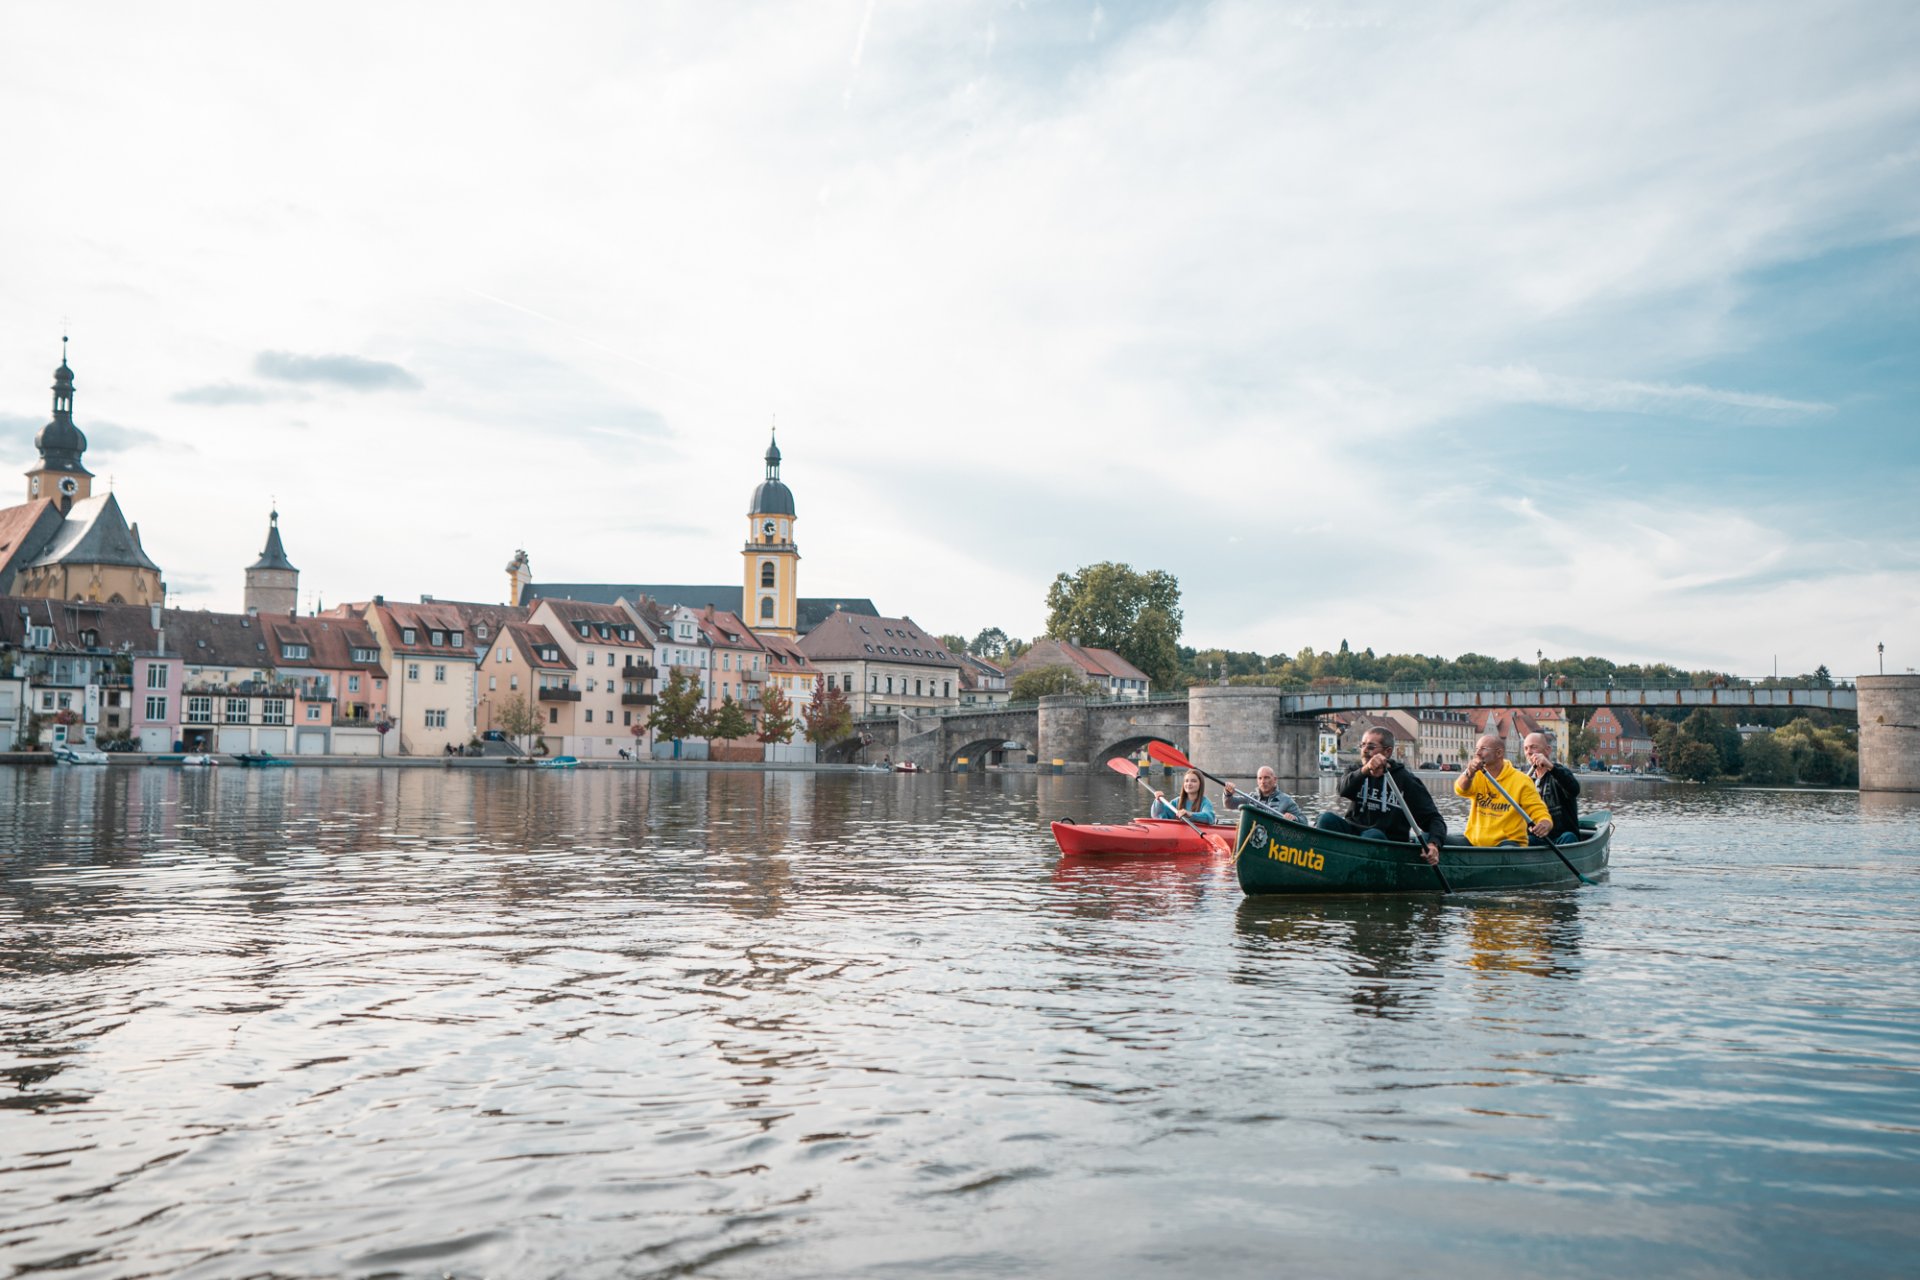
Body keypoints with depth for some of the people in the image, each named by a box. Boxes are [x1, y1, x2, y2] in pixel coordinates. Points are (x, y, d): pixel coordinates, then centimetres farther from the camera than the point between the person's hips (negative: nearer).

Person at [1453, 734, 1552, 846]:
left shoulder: (1521, 781, -2)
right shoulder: (1477, 775, 8)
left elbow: (1539, 812, -5)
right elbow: (1461, 790, -14)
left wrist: (1545, 825, -30)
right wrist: (1469, 773, -36)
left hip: (1508, 841, -3)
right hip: (1474, 841, 3)